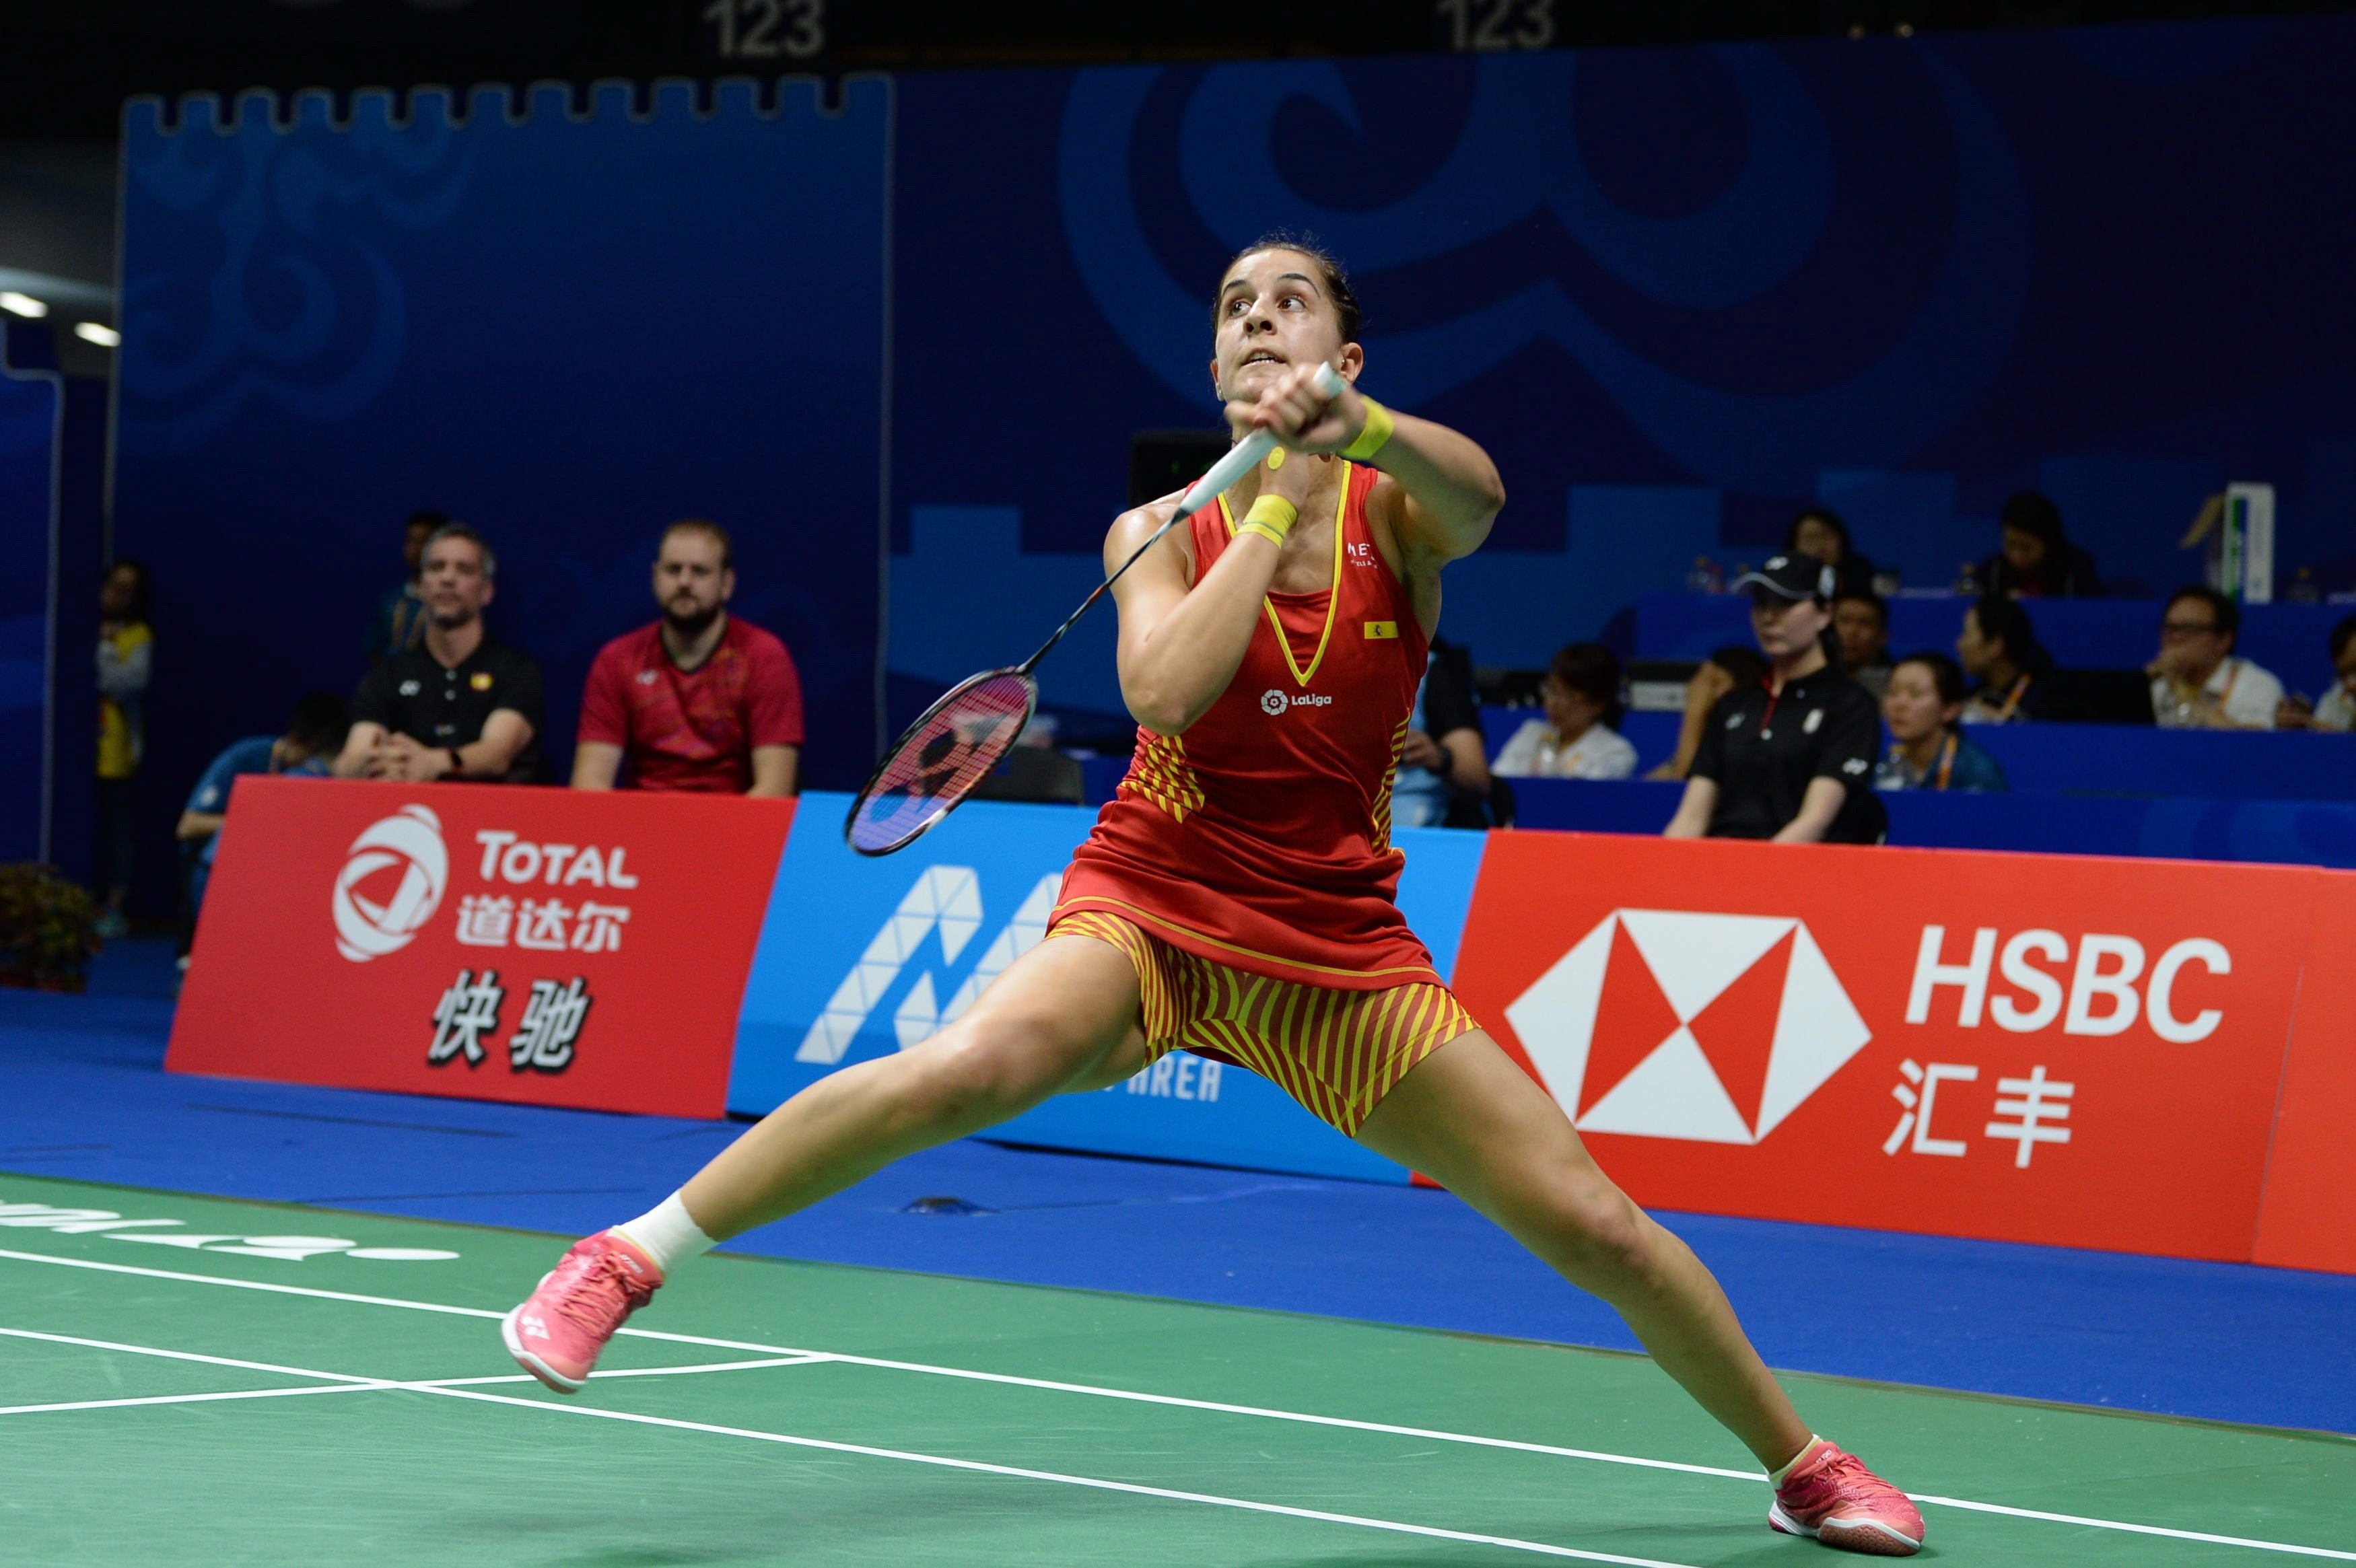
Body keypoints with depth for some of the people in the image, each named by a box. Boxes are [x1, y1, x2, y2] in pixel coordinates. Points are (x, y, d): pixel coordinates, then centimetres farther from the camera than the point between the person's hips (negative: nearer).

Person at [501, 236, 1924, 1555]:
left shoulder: (1399, 509, 1)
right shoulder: (1160, 532, 2)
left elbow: (1479, 496, -25)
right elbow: (1165, 689, -19)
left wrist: (1356, 425, -45)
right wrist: (1277, 503, -14)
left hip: (1341, 946, 2)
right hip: (1155, 906, -1)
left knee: (1595, 1227, -2)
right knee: (970, 1065, -34)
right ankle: (628, 1260, -25)